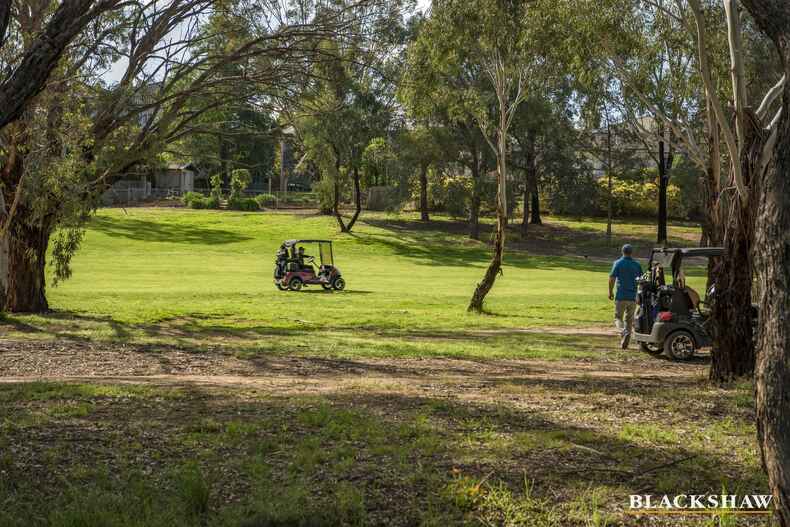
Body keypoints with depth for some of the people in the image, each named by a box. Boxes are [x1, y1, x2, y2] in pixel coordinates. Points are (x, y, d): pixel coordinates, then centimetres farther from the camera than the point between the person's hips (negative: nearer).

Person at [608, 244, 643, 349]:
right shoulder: (637, 264, 6)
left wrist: (610, 292, 2)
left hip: (621, 296, -3)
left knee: (618, 317, 6)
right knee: (629, 319, 10)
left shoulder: (618, 263, -3)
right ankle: (624, 343, 8)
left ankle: (624, 332, -22)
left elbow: (612, 278, -9)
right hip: (633, 296, 3)